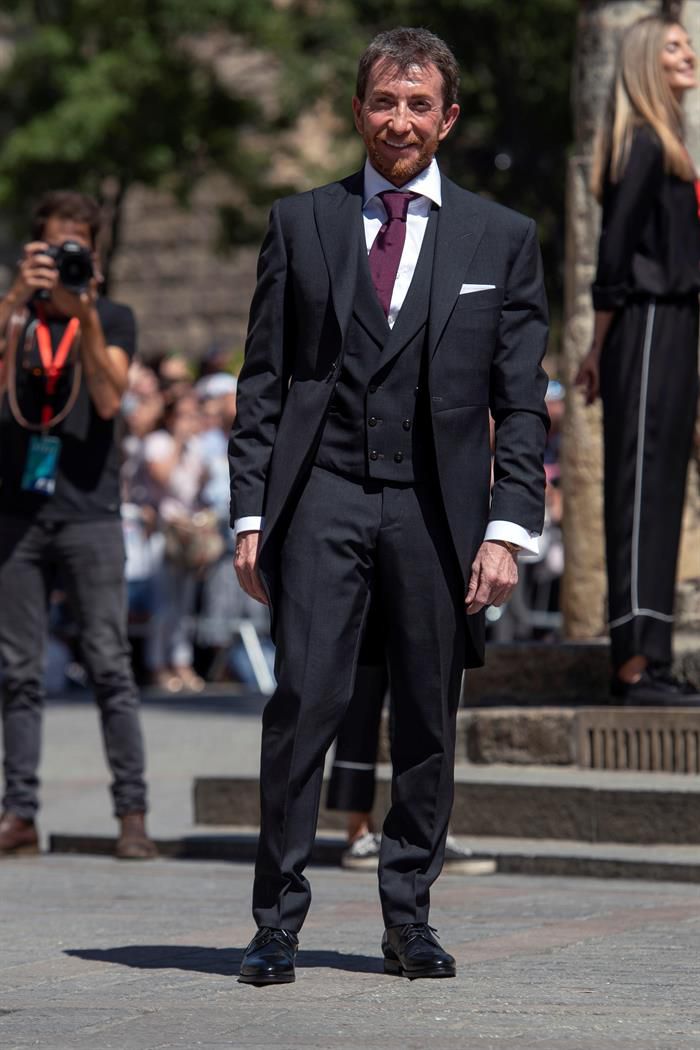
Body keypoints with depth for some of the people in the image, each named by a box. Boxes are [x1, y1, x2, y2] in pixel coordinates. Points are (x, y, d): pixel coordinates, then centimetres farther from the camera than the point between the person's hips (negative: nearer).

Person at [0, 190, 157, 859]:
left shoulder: (113, 318, 9)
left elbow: (108, 401, -6)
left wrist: (85, 315, -13)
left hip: (88, 511, -2)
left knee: (109, 666, -6)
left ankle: (132, 814, -5)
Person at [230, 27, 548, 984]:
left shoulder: (501, 239, 8)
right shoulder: (301, 224, 10)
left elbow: (521, 403, 5)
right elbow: (263, 380, 9)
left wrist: (508, 529, -5)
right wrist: (250, 512, 1)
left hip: (437, 503, 1)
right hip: (322, 492, -1)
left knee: (430, 718, 4)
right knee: (305, 699, -11)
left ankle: (409, 918, 15)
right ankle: (278, 921, -5)